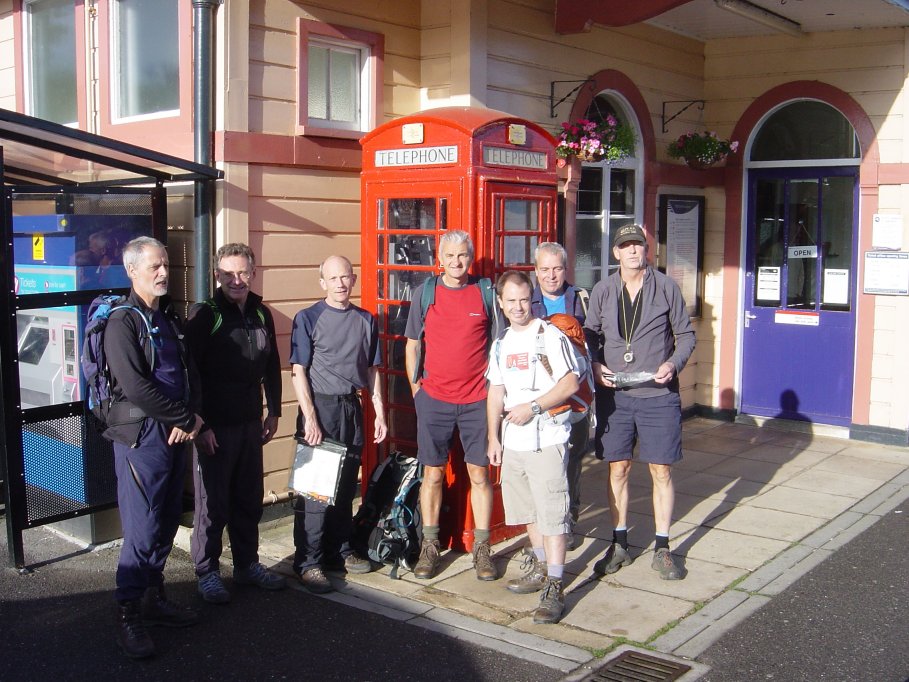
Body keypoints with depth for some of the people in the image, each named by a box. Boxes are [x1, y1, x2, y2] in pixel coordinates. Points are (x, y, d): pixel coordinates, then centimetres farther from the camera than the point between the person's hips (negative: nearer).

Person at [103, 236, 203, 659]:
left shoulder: (169, 318, 15)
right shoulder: (122, 323, -10)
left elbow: (190, 373, 15)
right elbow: (136, 387, -19)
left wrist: (191, 419, -3)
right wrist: (186, 419, -12)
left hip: (175, 434, 8)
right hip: (141, 436, -8)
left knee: (167, 523, 14)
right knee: (143, 529, -5)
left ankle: (154, 598, 27)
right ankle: (128, 614, 6)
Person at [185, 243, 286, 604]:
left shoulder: (261, 314, 8)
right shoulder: (205, 315, -10)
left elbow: (271, 367, 17)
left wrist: (274, 412, 14)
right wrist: (199, 425, -15)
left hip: (250, 423, 6)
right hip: (214, 426, -5)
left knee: (250, 499, 13)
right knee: (213, 503, 3)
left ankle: (247, 564, 27)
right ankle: (207, 571, 17)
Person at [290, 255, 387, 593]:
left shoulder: (366, 320, 9)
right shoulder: (308, 318, -4)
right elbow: (298, 371, -8)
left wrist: (380, 412, 9)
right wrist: (310, 418, -15)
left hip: (352, 407, 5)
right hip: (319, 405, -5)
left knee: (346, 485, 12)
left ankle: (339, 551, 26)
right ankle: (308, 562, 4)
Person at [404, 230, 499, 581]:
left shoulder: (485, 293, 1)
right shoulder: (424, 292, 3)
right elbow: (412, 345, 8)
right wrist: (416, 389, 4)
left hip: (477, 400, 0)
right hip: (434, 398, 1)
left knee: (480, 474, 3)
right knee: (432, 474, 6)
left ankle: (481, 548, 14)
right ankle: (429, 547, 17)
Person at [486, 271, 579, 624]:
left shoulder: (550, 336, -9)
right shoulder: (501, 344, 13)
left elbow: (571, 383, -14)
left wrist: (533, 407, -19)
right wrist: (493, 437, 11)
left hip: (546, 440, -7)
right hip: (513, 442, 7)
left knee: (552, 514, -7)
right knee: (528, 511, 17)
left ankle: (554, 587, -4)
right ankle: (540, 566, 33)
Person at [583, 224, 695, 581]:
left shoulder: (666, 287, 0)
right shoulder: (602, 290, 3)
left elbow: (686, 334, 5)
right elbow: (590, 334, 10)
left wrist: (673, 364, -12)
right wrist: (595, 365, -8)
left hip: (658, 395, -1)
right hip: (614, 394, 2)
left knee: (661, 471, 4)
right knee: (618, 469, 8)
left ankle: (662, 548, 16)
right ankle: (619, 545, 21)